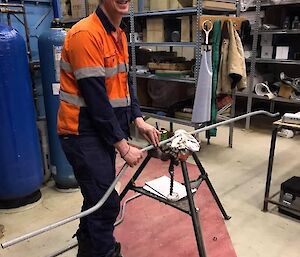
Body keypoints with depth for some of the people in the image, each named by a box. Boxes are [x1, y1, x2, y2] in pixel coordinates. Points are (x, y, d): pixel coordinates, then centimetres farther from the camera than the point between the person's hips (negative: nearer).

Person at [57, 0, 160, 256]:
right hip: (82, 132, -9)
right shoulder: (86, 34, -18)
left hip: (104, 129, 9)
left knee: (99, 195, 20)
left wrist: (139, 120, -1)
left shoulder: (119, 35, 11)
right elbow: (95, 98, -21)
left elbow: (125, 82, 13)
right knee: (107, 201, -4)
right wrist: (123, 146, -17)